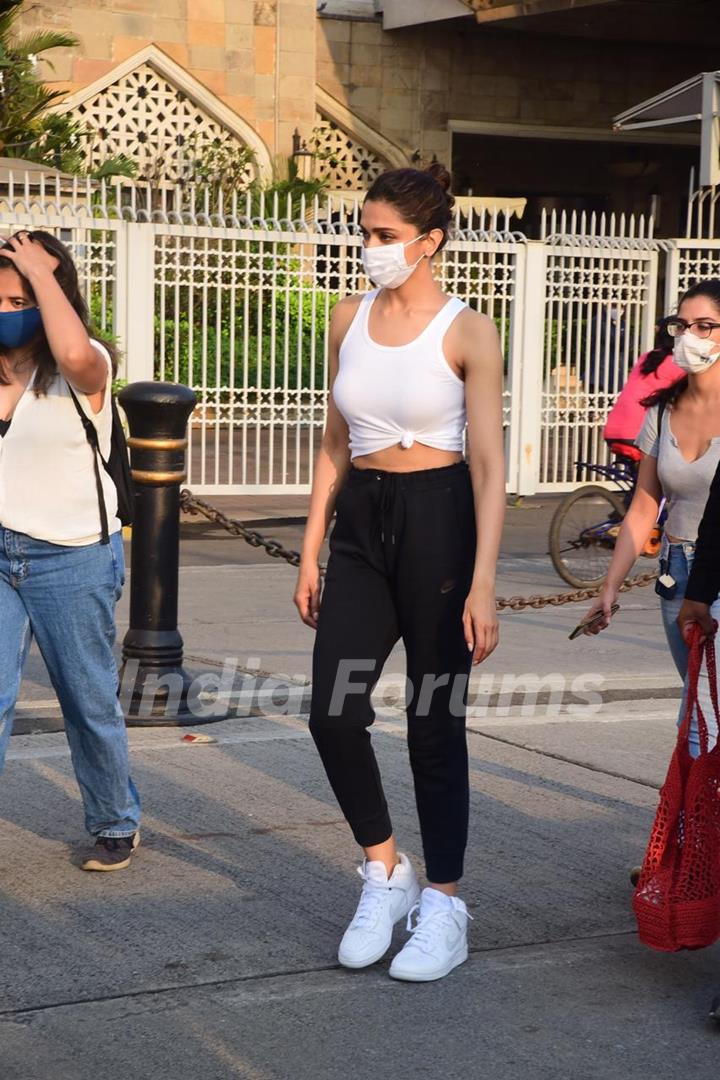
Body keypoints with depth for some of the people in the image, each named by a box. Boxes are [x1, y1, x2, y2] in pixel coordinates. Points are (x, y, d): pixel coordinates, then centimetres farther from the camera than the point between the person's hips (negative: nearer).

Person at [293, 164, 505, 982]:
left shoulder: (466, 332, -8)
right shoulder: (349, 319, 7)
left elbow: (488, 464, -11)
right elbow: (335, 444, 12)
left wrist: (482, 583, -18)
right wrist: (311, 553, 9)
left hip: (436, 521, -5)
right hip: (360, 522, 5)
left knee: (434, 720, 3)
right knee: (332, 711, -4)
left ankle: (443, 906, 17)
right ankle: (385, 874, 18)